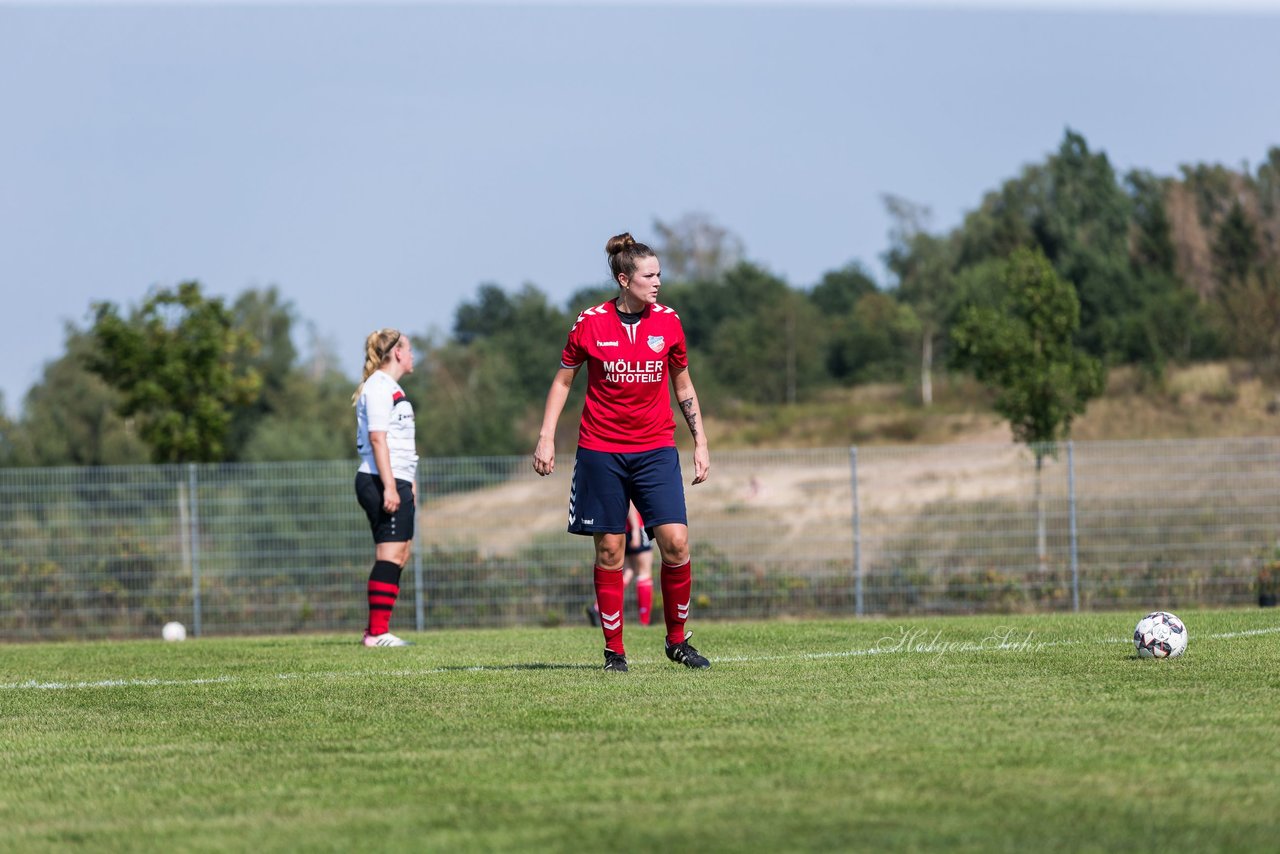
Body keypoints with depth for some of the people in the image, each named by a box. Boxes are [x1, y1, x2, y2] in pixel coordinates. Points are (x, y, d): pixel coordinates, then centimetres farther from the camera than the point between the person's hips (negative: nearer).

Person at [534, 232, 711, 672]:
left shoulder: (668, 322, 2)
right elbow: (562, 380, 7)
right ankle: (614, 649, 9)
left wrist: (700, 442, 10)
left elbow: (683, 384, 14)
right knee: (609, 550, 0)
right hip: (601, 450, -1)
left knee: (675, 542, -11)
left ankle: (677, 639, 5)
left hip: (656, 449, 1)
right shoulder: (591, 323, -4)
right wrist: (546, 437, 0)